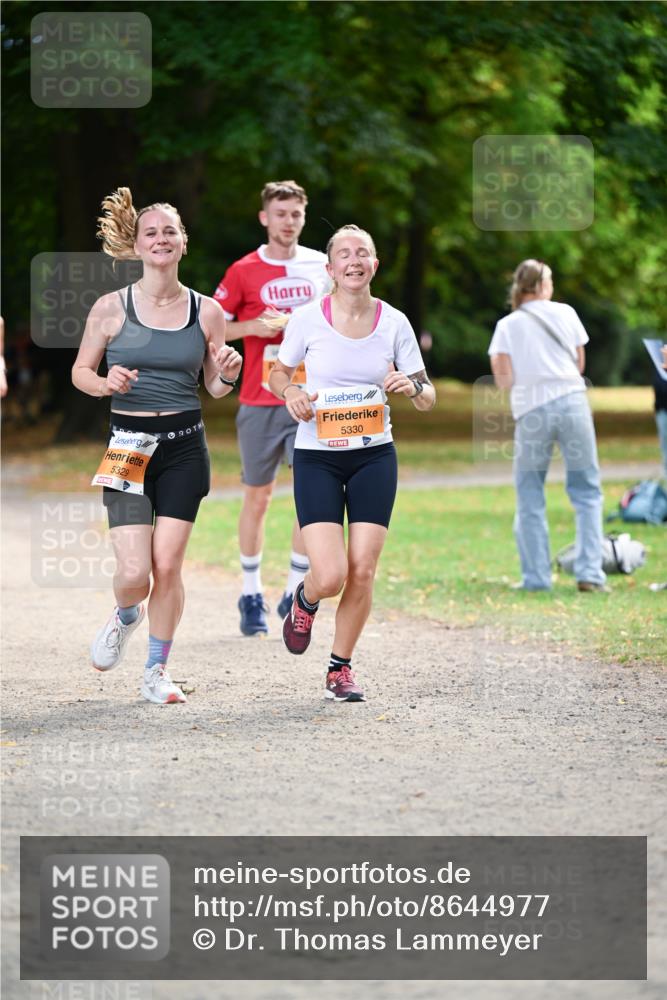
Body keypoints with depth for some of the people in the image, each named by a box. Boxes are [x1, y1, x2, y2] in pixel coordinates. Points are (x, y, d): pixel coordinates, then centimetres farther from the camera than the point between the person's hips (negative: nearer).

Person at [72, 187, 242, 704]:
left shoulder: (206, 311, 2)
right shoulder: (112, 308, -2)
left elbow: (215, 388, 10)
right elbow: (80, 371, 6)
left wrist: (228, 375, -13)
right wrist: (106, 383, -15)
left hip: (184, 447, 1)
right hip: (128, 446, -1)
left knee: (167, 566, -3)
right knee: (134, 573, -9)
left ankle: (157, 670, 15)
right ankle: (125, 617, 28)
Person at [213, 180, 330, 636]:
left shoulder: (320, 266, 7)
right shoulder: (243, 272, -2)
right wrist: (253, 327, -13)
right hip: (260, 404, -1)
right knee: (258, 496, 7)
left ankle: (295, 592, 1)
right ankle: (251, 595, 20)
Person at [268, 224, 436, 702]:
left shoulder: (394, 322, -1)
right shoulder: (308, 318, -6)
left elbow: (427, 397, 5)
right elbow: (278, 373, 10)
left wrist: (412, 386, -18)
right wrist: (290, 392, -12)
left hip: (374, 456, 2)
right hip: (317, 456, -2)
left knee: (362, 574, -5)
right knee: (330, 577, -13)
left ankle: (341, 667, 16)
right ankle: (304, 602, 25)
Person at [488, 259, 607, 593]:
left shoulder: (507, 326, 6)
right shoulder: (565, 314, 8)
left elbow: (503, 379, -1)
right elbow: (580, 364, 14)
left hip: (531, 410, 0)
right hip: (572, 402, 0)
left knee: (529, 499, 10)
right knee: (586, 491, 6)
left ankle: (536, 576, 6)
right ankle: (589, 572, -3)